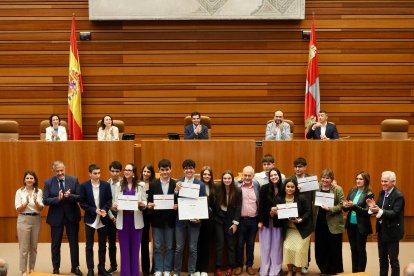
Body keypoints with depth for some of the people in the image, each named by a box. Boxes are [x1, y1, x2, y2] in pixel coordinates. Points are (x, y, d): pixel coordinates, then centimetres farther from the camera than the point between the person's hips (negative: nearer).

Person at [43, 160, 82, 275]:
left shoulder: (74, 180, -2)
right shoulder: (48, 182, -3)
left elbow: (80, 197, -5)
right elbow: (45, 201, -8)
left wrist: (70, 196, -24)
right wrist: (58, 198, -24)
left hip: (72, 215, 0)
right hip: (56, 217, 0)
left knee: (74, 243, 7)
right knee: (56, 244, 9)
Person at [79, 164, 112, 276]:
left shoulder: (106, 185, -1)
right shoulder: (84, 186, -6)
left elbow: (109, 200, 1)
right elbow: (82, 203, -6)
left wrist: (104, 210, -17)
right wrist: (94, 210, -16)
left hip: (103, 219, 2)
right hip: (90, 219, -2)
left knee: (102, 245, 10)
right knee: (89, 246, 5)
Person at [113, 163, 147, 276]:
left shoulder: (141, 185, 4)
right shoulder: (119, 185, 5)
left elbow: (145, 201, 2)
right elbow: (115, 200, 7)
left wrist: (142, 204, -20)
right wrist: (114, 205, -15)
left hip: (136, 220, 0)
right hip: (123, 220, 1)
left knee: (135, 248, 6)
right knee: (124, 249, 5)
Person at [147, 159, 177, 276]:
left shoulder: (176, 184, 1)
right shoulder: (153, 185, 3)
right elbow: (149, 201, 2)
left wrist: (177, 206, -18)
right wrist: (149, 205, -18)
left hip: (170, 219, 0)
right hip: (157, 219, 0)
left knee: (169, 247, 8)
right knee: (157, 247, 6)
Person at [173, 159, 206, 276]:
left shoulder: (200, 184, -3)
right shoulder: (178, 183, 2)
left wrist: (199, 217, -13)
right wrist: (176, 190, -17)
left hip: (194, 219, -1)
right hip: (180, 219, 1)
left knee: (193, 248, 8)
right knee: (179, 248, 7)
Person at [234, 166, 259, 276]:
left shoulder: (257, 186, 1)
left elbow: (260, 203, 5)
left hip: (253, 220, 2)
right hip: (241, 220, -2)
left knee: (250, 244, 12)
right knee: (240, 244, 7)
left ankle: (249, 265, 22)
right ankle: (239, 265, 19)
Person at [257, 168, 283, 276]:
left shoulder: (283, 189, -3)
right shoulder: (264, 188, -5)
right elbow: (261, 205, -4)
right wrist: (260, 221, -6)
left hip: (278, 222, 1)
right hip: (266, 221, -1)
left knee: (277, 246, 5)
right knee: (265, 246, 6)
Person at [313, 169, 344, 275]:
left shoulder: (338, 189, -5)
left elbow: (341, 205, -11)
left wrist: (330, 209, -23)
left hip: (333, 225, -4)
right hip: (319, 224, 4)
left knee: (334, 250, 4)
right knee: (320, 249, 10)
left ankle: (334, 271, 21)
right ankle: (324, 270, 28)